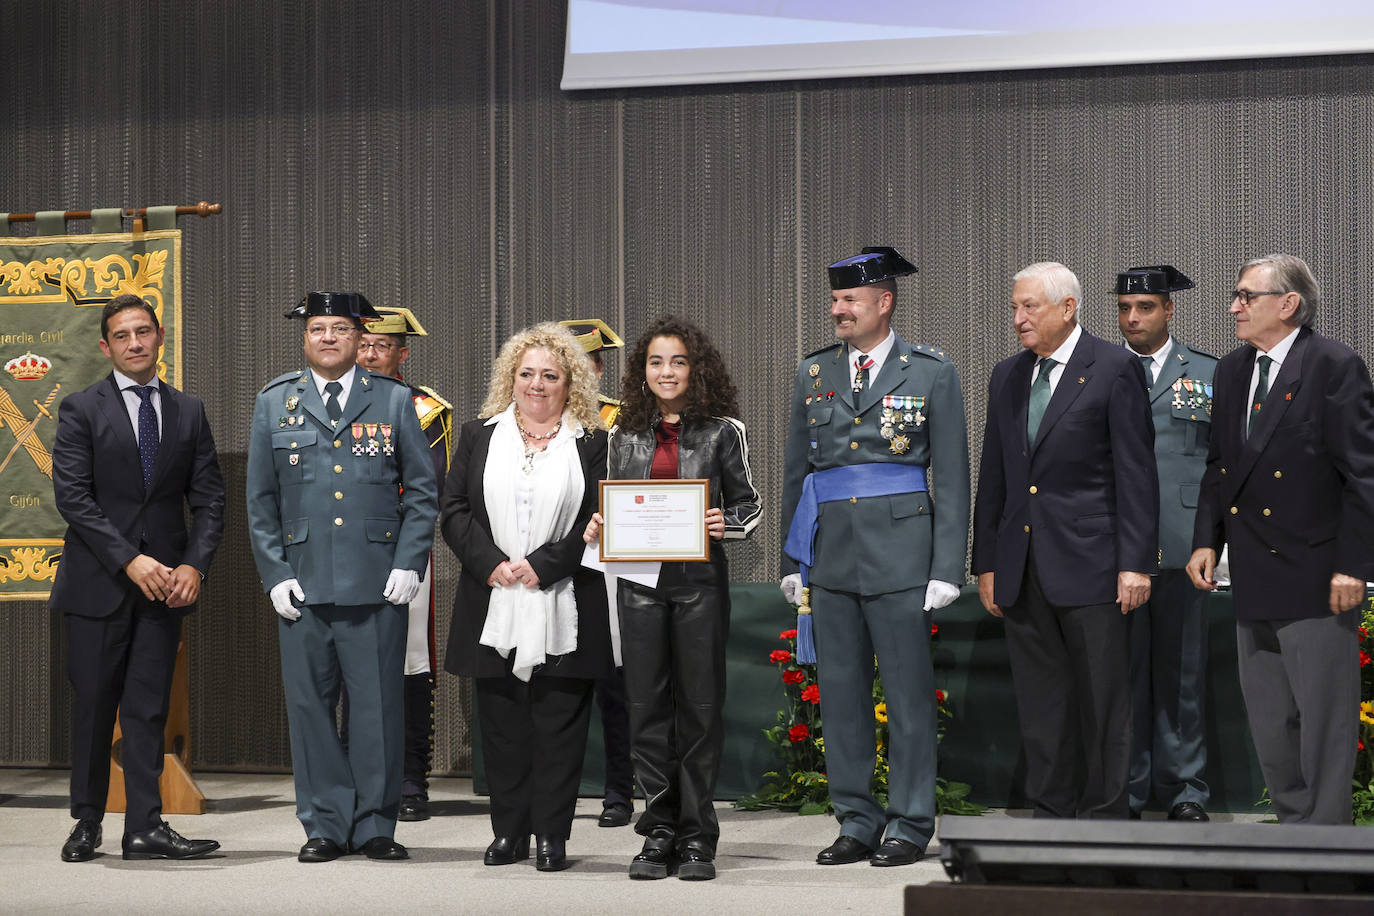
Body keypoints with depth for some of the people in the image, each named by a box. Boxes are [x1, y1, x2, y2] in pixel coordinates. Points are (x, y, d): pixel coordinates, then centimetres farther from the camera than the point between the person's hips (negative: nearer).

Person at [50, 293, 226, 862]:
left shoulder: (188, 411, 11)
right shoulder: (81, 410, 0)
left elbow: (209, 498, 8)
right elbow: (72, 496, -8)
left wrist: (194, 566, -7)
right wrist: (130, 560, -16)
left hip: (165, 581, 2)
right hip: (99, 580, -2)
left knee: (149, 707, 1)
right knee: (93, 706, 3)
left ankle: (145, 828, 1)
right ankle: (87, 823, 14)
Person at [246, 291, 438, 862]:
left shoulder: (393, 401, 7)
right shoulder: (274, 402, 10)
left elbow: (422, 490, 8)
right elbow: (260, 500, 10)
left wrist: (409, 564, -3)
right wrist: (274, 574, 0)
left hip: (378, 584, -1)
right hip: (302, 584, 1)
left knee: (379, 707, 1)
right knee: (310, 707, 3)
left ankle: (376, 827, 11)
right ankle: (324, 826, 13)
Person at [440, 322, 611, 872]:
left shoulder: (591, 445, 4)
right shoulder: (479, 437, 11)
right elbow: (453, 511, 5)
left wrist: (543, 566, -13)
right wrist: (491, 564, -10)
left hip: (563, 612, -2)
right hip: (493, 610, 2)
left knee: (559, 723, 0)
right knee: (501, 724, 6)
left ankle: (551, 835, 7)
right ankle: (509, 832, 15)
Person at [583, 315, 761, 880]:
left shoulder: (722, 431, 4)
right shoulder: (625, 436, 12)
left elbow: (747, 502, 7)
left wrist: (726, 524, -14)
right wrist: (599, 530, -2)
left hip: (700, 579, -2)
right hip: (640, 580, 2)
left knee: (700, 704, -1)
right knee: (647, 706, 2)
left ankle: (697, 837, 6)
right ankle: (660, 833, 9)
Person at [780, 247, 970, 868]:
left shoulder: (931, 372, 1)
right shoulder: (814, 373, 12)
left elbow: (952, 475, 0)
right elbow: (796, 471, 16)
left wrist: (947, 567, -6)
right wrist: (792, 560, 11)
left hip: (901, 553, -4)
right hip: (832, 554, 4)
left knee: (908, 693, 0)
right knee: (840, 692, 7)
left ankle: (909, 826, 9)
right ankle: (856, 822, 15)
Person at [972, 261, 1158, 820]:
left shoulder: (1114, 369, -3)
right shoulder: (1006, 376, 14)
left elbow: (1136, 474, -7)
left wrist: (1135, 563, -12)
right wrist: (986, 563, 13)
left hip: (1090, 565, -5)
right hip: (1023, 571, 6)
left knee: (1103, 704, 0)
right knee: (1040, 706, 9)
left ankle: (1105, 817, 8)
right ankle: (1051, 815, 16)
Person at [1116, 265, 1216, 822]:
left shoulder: (1208, 374, 10)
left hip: (1181, 545, 0)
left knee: (1181, 671, 3)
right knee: (1121, 671, 2)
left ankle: (1184, 791, 11)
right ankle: (1124, 792, 9)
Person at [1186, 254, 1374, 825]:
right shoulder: (1231, 371, 13)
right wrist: (1207, 539, 7)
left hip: (1315, 581, -8)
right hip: (1254, 581, 8)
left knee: (1325, 723, -2)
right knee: (1268, 724, 13)